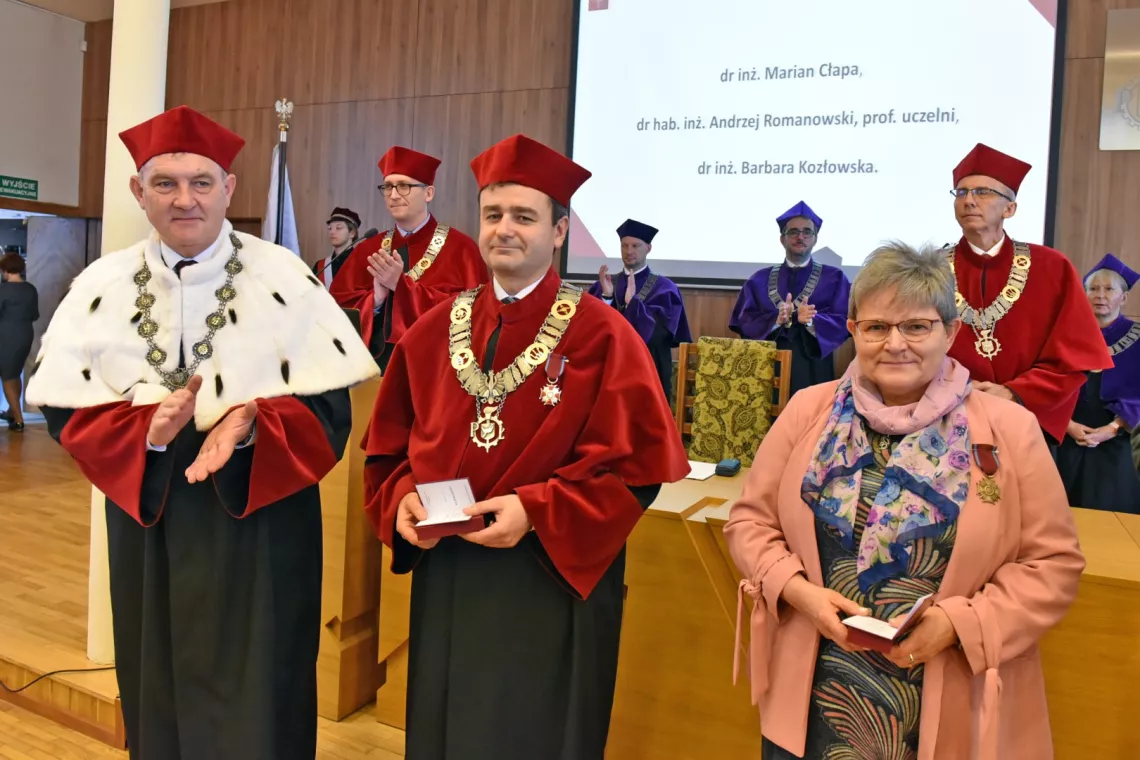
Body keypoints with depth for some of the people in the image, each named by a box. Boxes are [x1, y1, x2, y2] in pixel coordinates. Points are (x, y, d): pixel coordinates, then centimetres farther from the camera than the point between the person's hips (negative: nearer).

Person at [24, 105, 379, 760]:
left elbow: (330, 410, -8)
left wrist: (252, 423, -25)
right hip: (148, 521, 3)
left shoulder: (284, 278, -8)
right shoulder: (103, 287, 0)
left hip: (260, 520, -2)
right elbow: (68, 412, 0)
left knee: (253, 707, 6)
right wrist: (147, 429, -19)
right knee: (159, 696, 17)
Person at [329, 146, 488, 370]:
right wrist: (375, 299, -16)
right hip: (374, 360, 3)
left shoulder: (460, 249, -5)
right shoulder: (367, 250, 7)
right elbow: (337, 305, 3)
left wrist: (401, 285, -19)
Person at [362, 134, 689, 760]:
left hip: (549, 583, -4)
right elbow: (389, 447, 10)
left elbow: (637, 465, -13)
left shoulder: (602, 337, -10)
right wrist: (403, 499, -9)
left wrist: (536, 512, -22)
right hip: (444, 578, 5)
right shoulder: (433, 332, 5)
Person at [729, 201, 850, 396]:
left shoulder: (834, 278, 9)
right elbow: (743, 321, 2)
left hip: (813, 373, -1)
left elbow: (843, 322, -2)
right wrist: (776, 321, -16)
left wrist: (811, 320, -20)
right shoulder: (760, 279, 11)